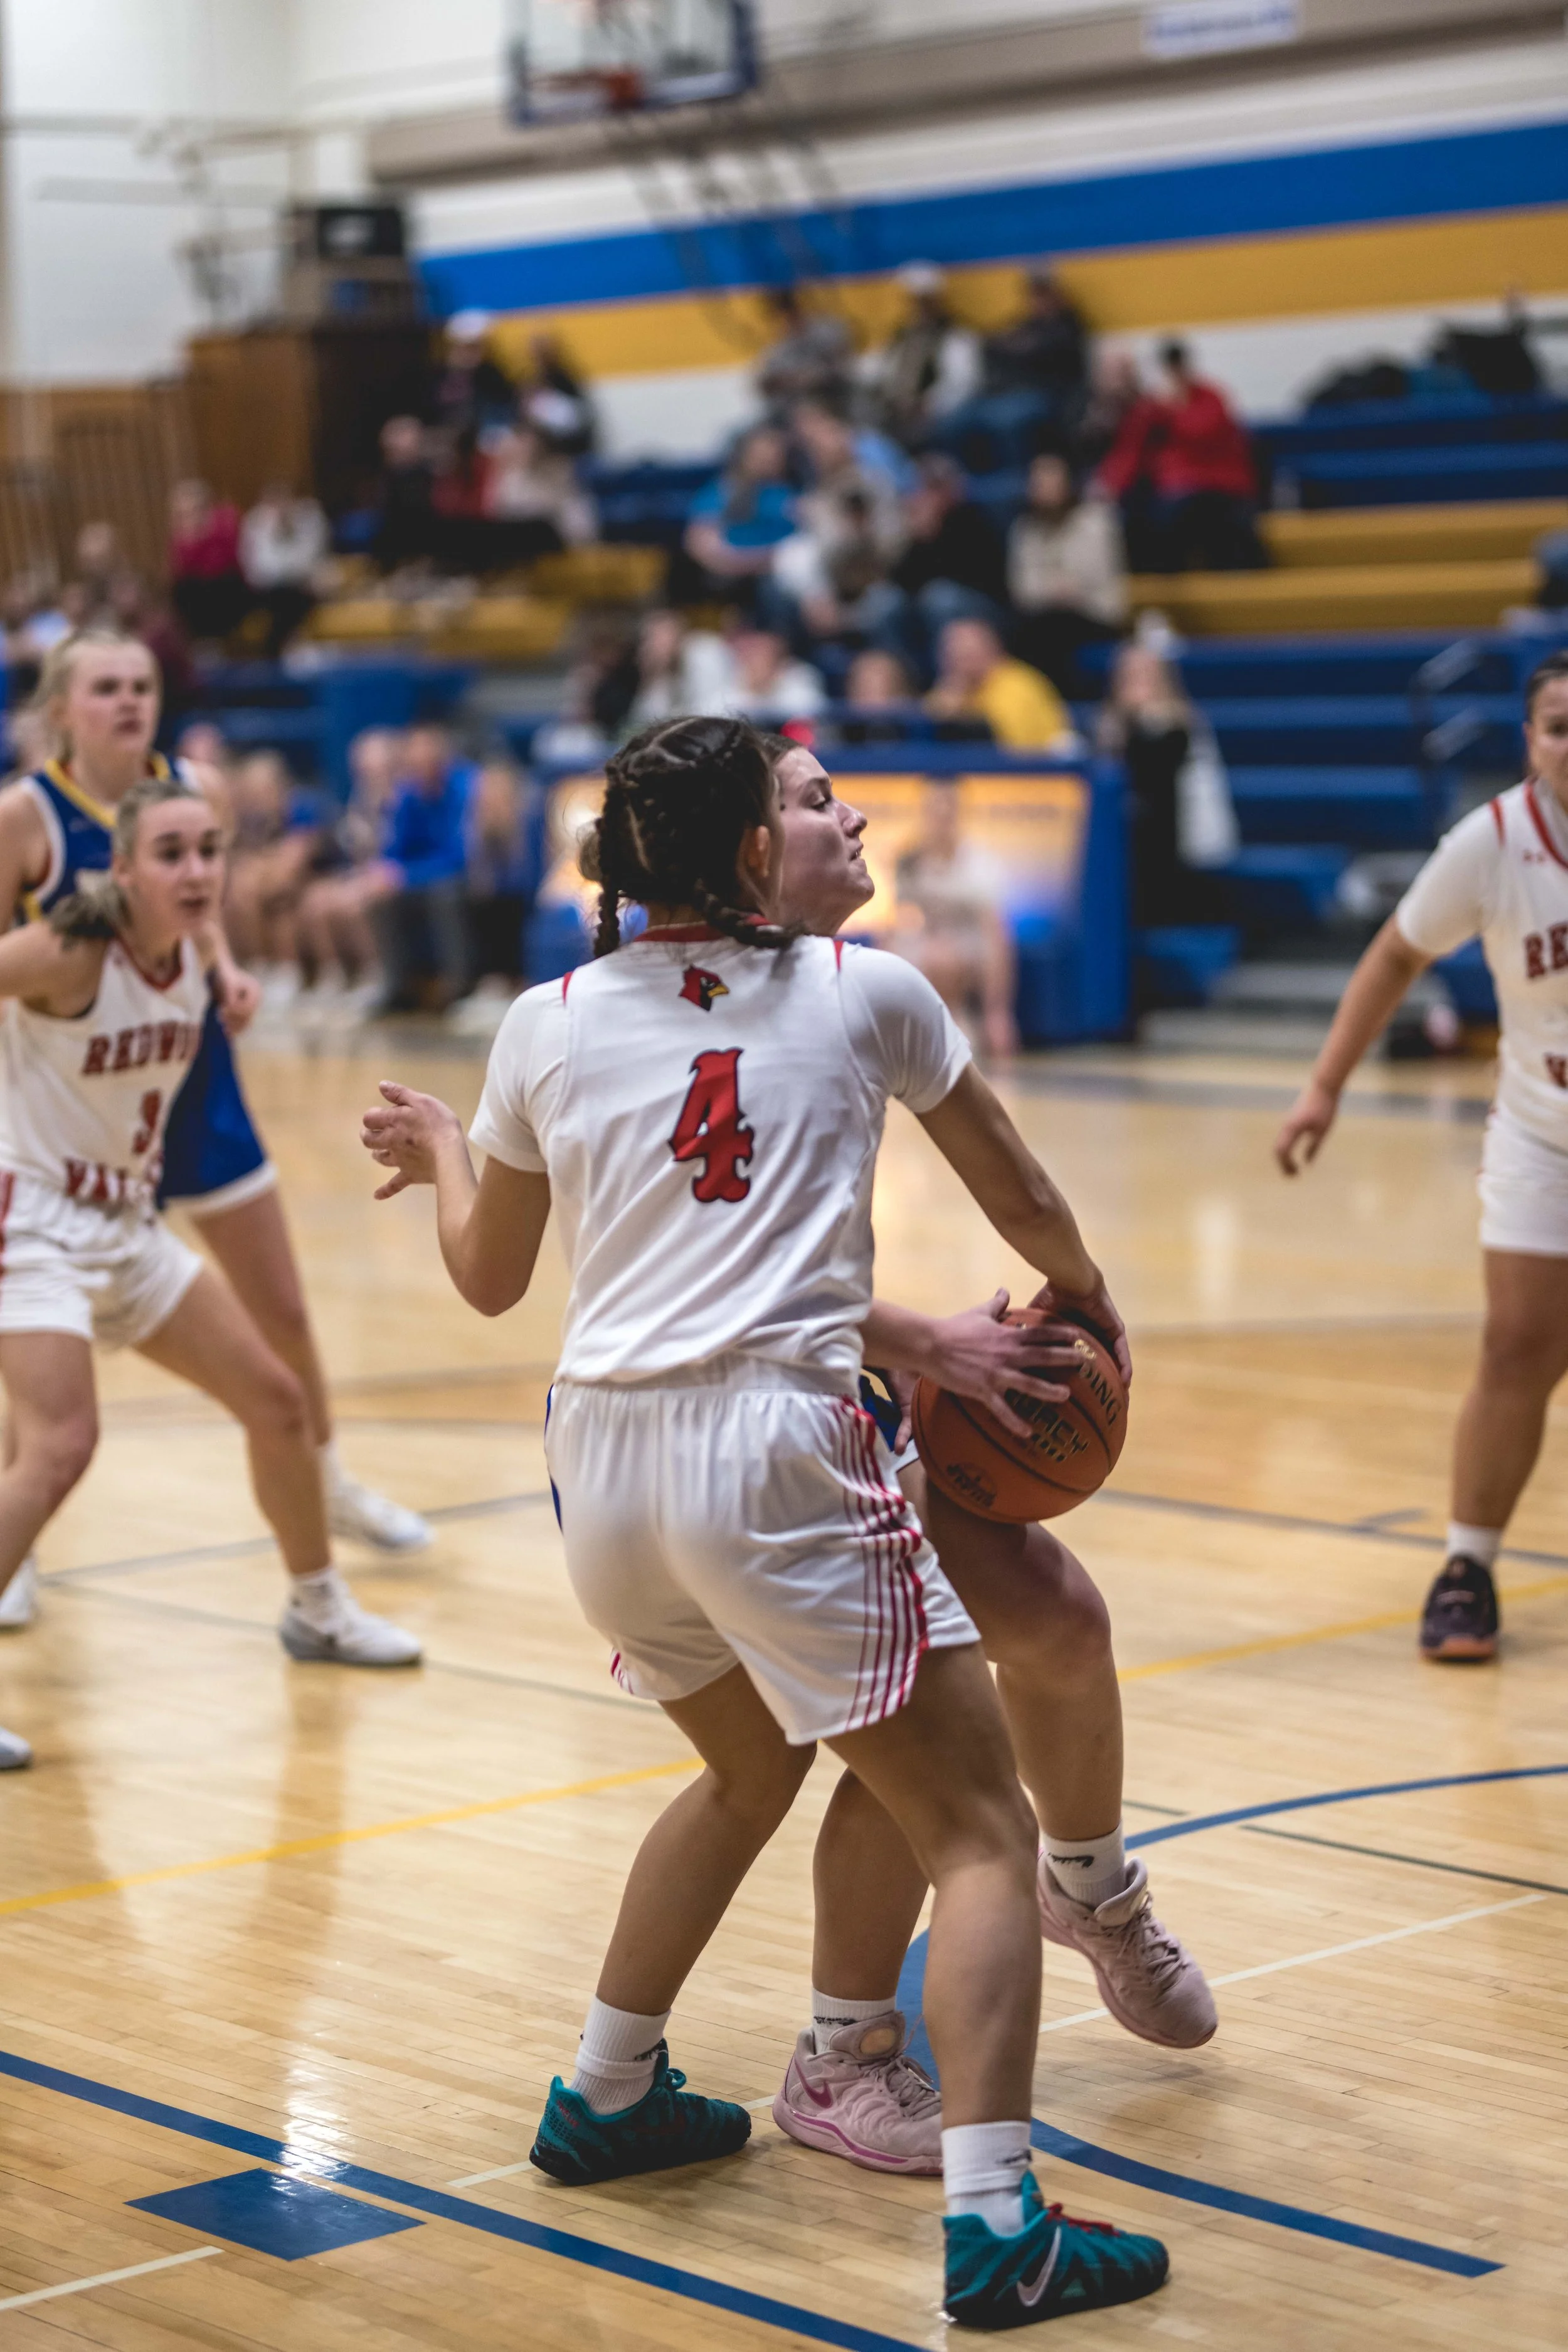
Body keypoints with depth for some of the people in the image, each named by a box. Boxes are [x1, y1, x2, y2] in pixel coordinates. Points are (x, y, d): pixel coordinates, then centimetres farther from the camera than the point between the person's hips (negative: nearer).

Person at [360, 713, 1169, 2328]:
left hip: (603, 1462, 5)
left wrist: (435, 1151, 42)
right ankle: (995, 2225, -13)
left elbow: (488, 1276, 22)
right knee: (978, 1830, 0)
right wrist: (1089, 1307, 37)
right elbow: (1023, 1203, 17)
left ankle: (605, 2099, 39)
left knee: (751, 1772, 31)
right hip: (776, 1452, -5)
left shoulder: (547, 1025, 10)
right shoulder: (864, 992, 4)